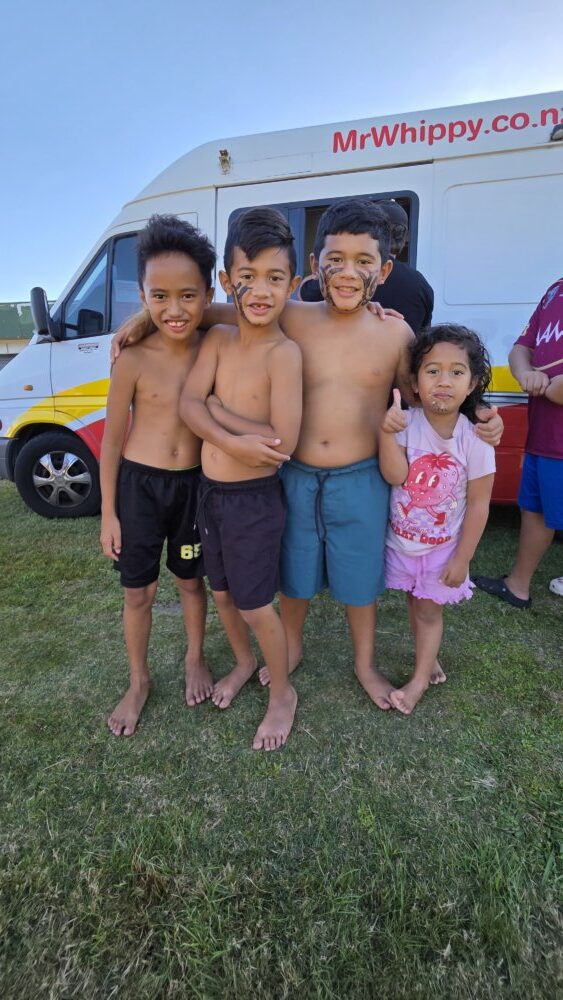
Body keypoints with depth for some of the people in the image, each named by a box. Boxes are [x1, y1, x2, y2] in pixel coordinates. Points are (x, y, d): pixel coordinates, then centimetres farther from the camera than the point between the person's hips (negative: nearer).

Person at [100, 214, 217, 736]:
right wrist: (108, 513, -2)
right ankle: (138, 681, 36)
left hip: (196, 483, 2)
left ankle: (195, 659, 44)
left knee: (190, 580, 19)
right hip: (139, 484, -1)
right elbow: (112, 439, -5)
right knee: (137, 591, 12)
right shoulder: (133, 359, -12)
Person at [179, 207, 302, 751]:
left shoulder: (284, 353, -18)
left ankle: (282, 693, 33)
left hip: (254, 500, -6)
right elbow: (188, 404, -9)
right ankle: (244, 662, 49)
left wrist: (215, 408, -17)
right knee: (222, 594, 22)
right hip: (210, 492, 7)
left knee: (256, 606, 7)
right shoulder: (218, 338, 1)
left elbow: (282, 443, -25)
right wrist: (232, 440, -25)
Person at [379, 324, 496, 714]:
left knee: (429, 609, 12)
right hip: (401, 539, 2)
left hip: (444, 546, -2)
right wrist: (386, 432, -39)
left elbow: (478, 505, -12)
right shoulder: (406, 423, -15)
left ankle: (420, 679, 32)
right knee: (415, 603, 20)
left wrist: (461, 559, -10)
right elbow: (395, 476, -25)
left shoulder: (475, 440, -18)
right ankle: (429, 658, 46)